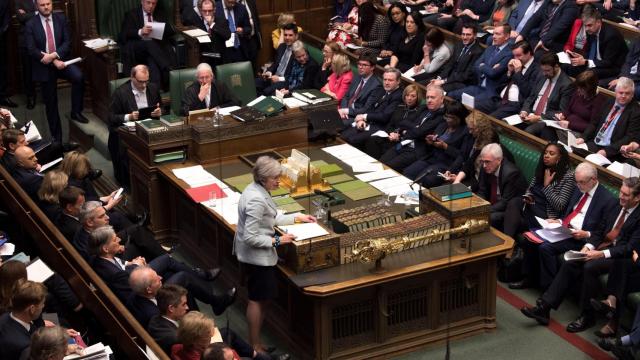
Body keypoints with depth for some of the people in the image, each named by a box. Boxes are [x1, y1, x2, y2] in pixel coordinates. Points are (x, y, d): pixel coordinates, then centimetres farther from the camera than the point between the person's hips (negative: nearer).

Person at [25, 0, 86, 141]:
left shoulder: (61, 19, 0)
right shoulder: (30, 25, -7)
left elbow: (67, 41, -4)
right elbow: (32, 50, -12)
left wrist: (54, 55, -20)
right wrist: (54, 62, -19)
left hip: (61, 60, 1)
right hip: (45, 66, -1)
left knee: (79, 77, -29)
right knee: (51, 103, 6)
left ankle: (76, 112, -10)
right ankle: (56, 137, 20)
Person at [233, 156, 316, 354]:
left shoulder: (258, 190, 2)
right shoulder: (256, 200, -28)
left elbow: (271, 219, 16)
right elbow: (251, 237, -27)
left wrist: (297, 217, 13)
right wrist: (277, 240, -21)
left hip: (258, 255, 10)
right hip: (257, 256, -10)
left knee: (260, 299, 18)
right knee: (258, 300, 3)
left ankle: (255, 342, 28)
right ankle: (255, 346, 15)